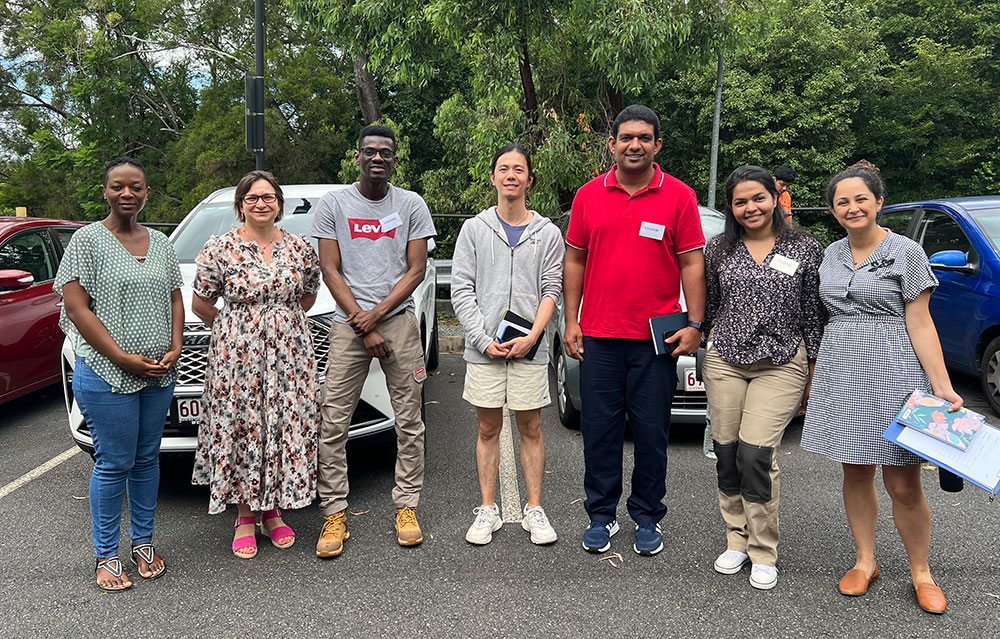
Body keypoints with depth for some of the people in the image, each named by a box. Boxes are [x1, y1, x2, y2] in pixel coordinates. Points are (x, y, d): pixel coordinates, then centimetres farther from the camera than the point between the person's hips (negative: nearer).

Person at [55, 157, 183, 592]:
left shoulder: (160, 242, 11)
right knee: (114, 464, 1)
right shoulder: (88, 239, -4)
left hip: (158, 373, 5)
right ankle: (106, 555, 17)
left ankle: (143, 542, 28)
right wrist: (124, 358, -16)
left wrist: (174, 349, -2)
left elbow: (175, 299, 14)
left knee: (147, 459, 13)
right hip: (108, 374, -5)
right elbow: (75, 307, -10)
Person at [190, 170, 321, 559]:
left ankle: (273, 511, 22)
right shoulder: (220, 248, -3)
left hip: (290, 352, 3)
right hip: (236, 354, -2)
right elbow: (200, 304, 4)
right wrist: (235, 331, 7)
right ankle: (245, 517, 17)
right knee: (241, 428, 1)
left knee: (288, 425, 4)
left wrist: (281, 321, 13)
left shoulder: (299, 247, 5)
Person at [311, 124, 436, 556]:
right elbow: (330, 270, 1)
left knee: (409, 423, 3)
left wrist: (376, 314, -10)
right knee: (333, 423, -2)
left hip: (399, 320, 1)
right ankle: (334, 515, 8)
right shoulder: (333, 204, 6)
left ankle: (406, 508, 15)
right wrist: (363, 327, -7)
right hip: (348, 324, 0)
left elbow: (416, 269, 3)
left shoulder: (412, 205, 7)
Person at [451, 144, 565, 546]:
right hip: (483, 348, 0)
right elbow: (461, 289, 1)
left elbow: (551, 290, 1)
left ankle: (534, 510, 18)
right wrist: (484, 339, -9)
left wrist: (532, 337, -13)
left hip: (529, 348, 0)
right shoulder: (474, 229, 6)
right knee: (488, 430, 8)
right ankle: (488, 510, 19)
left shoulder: (547, 233, 6)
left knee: (531, 429, 6)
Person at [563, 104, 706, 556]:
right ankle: (601, 515, 22)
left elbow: (692, 263, 1)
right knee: (599, 429, 7)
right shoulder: (588, 195, 7)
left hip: (656, 337, -1)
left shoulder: (678, 196, 1)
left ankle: (648, 518, 22)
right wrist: (571, 321, 5)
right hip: (598, 335, 2)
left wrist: (695, 324, -5)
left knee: (651, 432, 6)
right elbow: (575, 260, 10)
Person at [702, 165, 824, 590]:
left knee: (755, 454, -11)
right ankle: (737, 541, 23)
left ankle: (764, 554, 5)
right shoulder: (718, 251, 6)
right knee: (726, 454, 5)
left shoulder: (806, 249, 2)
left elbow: (814, 315, 4)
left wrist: (814, 375, 4)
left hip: (781, 364, -3)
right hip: (724, 362, 3)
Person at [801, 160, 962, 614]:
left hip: (892, 372, -4)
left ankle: (921, 573, 18)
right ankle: (865, 561, 26)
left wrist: (942, 386, -12)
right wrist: (810, 379, 15)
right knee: (855, 472, 11)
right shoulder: (831, 255, 11)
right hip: (840, 372, 4)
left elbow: (920, 324, -5)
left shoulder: (905, 251, -2)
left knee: (903, 484, -1)